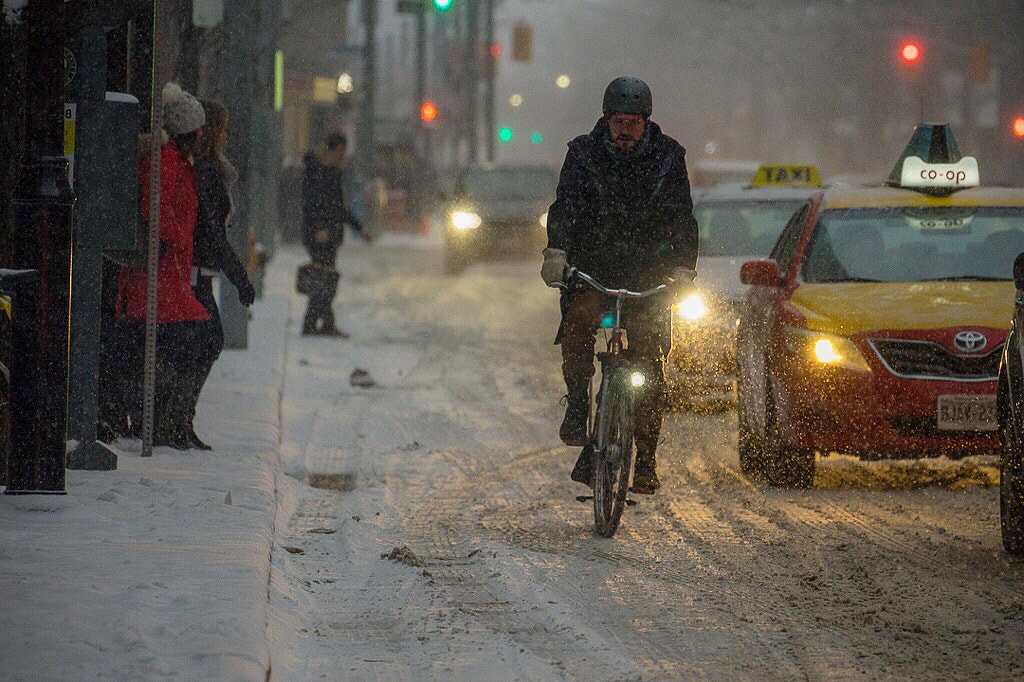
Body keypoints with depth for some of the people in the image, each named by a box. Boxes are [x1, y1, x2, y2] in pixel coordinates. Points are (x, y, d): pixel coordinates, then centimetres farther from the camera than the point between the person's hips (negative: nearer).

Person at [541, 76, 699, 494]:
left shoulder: (667, 157, 2)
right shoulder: (584, 154, 1)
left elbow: (682, 217, -2)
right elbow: (565, 206, -11)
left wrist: (683, 268, -18)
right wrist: (556, 251, -29)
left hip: (649, 273, 0)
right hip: (591, 268, 0)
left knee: (651, 363, -7)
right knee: (578, 321, -31)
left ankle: (646, 459, -1)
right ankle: (578, 405, -13)